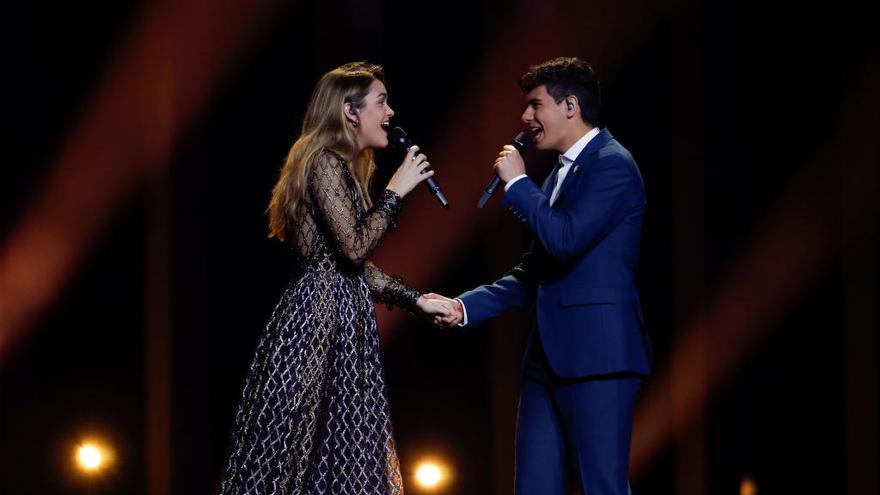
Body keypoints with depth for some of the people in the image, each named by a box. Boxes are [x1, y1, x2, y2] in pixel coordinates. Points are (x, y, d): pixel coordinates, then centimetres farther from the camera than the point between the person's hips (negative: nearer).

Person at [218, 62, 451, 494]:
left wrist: (414, 300, 18)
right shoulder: (325, 164, -12)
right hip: (320, 326, -10)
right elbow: (354, 247, -21)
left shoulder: (344, 167, 19)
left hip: (337, 324, 10)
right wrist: (395, 192, -12)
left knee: (339, 456, 7)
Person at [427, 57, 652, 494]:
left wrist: (518, 183, -9)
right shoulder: (562, 172, 21)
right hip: (550, 357, 10)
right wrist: (465, 306, 12)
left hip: (596, 353, -10)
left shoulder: (612, 164, -8)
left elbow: (564, 240, -21)